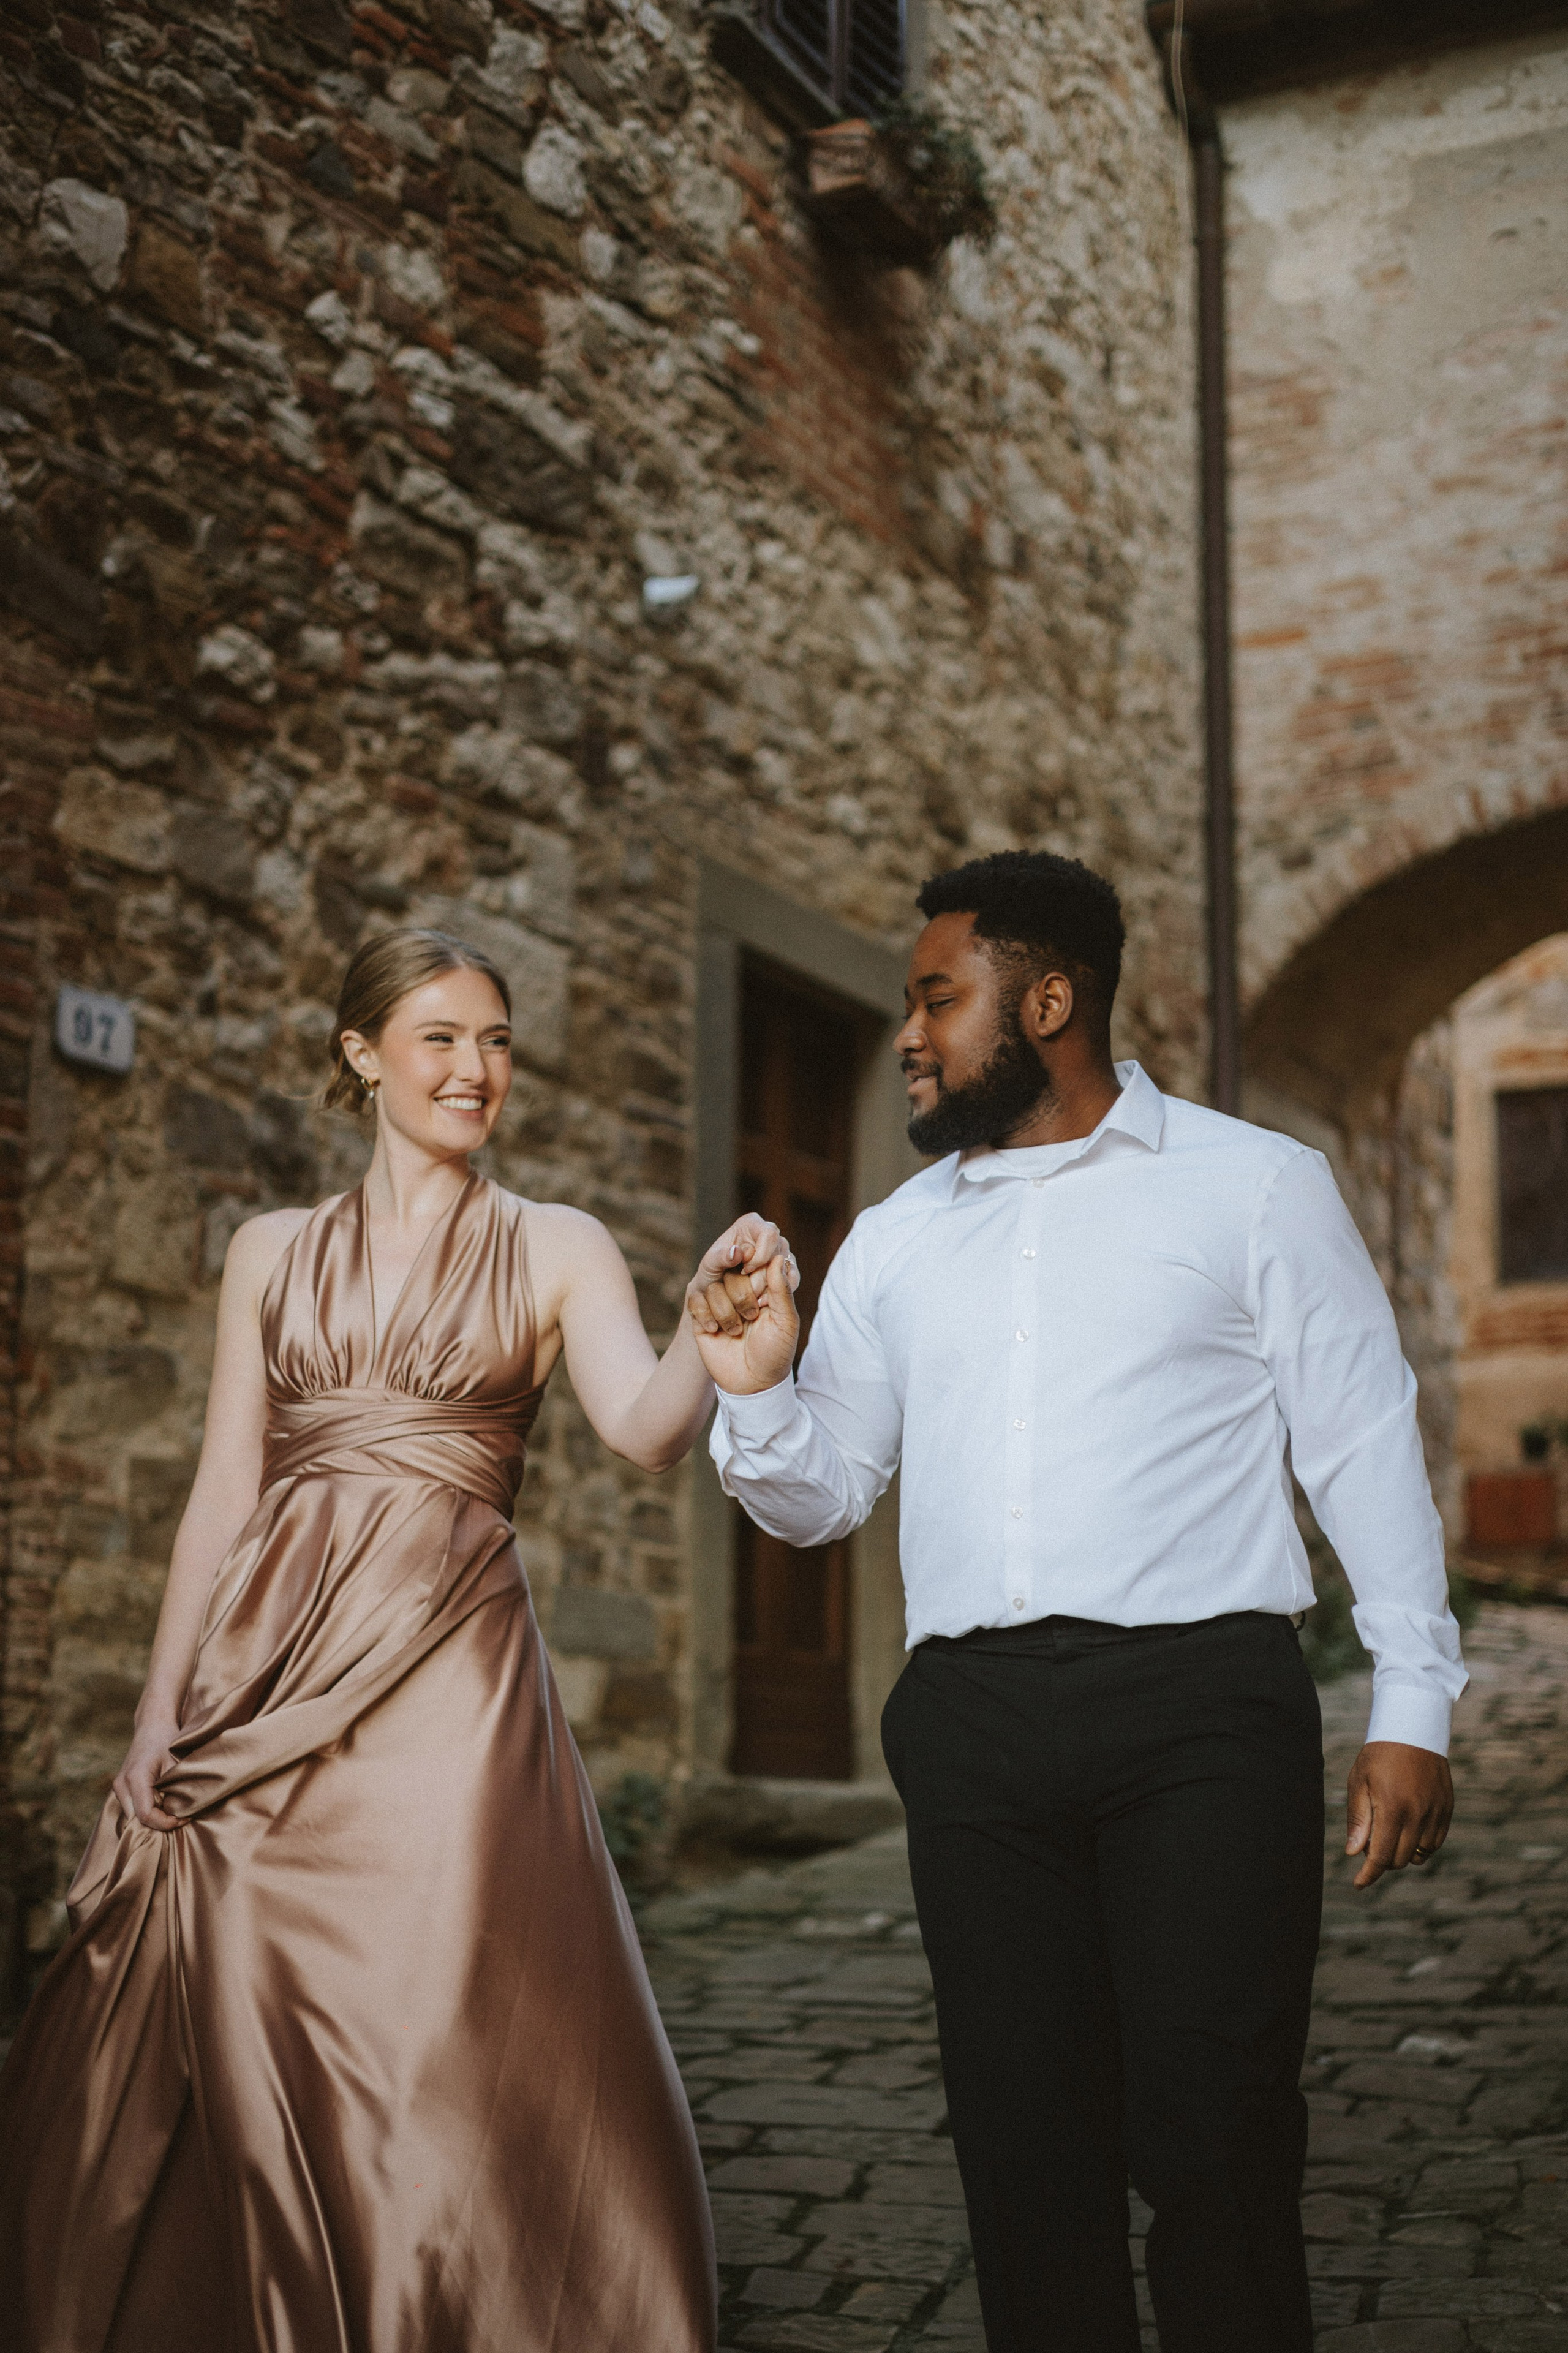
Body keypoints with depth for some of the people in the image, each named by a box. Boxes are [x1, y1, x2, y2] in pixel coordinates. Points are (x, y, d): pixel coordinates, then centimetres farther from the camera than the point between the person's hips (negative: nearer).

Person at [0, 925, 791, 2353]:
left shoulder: (559, 1250, 6)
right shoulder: (273, 1253, 13)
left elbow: (648, 1430, -11)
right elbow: (222, 1498, 11)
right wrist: (161, 1711, 6)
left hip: (443, 1673, -2)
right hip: (268, 1660, 3)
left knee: (436, 2050, -6)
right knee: (227, 2060, 5)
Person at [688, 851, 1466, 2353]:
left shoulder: (1253, 1187, 6)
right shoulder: (894, 1242, 17)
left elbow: (1365, 1450, 3)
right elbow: (819, 1498, 19)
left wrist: (1412, 1707, -4)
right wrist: (756, 1388, -2)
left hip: (1200, 1705, -4)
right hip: (973, 1716, 4)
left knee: (1212, 2134, -6)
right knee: (1023, 2140, 7)